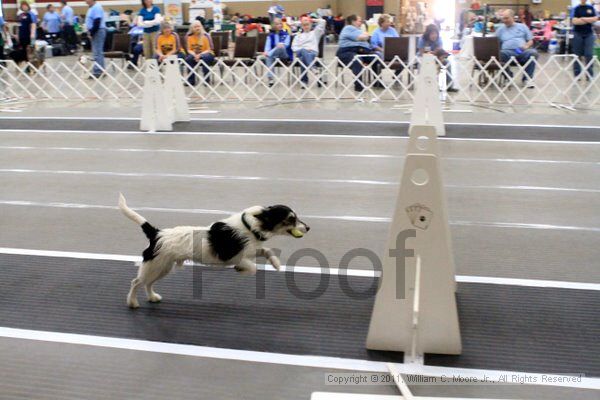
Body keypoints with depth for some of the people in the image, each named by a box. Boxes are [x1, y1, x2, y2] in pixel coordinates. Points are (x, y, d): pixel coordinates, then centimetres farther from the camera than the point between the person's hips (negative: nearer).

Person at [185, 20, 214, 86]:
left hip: (206, 54, -3)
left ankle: (207, 80, -29)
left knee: (204, 58, -38)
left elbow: (209, 50, -10)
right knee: (188, 59, -28)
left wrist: (200, 55, -25)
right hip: (194, 54, 3)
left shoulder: (205, 36, -10)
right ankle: (191, 80, -18)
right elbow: (189, 50, 1)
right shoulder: (190, 37, -1)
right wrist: (194, 55, -21)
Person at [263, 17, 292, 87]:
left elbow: (286, 44, -11)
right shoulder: (271, 35, 11)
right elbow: (268, 45, -4)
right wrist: (266, 51, -27)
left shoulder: (286, 34, 8)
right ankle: (270, 79, -41)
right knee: (269, 57, -35)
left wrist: (282, 44, -35)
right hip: (274, 54, 2)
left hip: (284, 55, -1)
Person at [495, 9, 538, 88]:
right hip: (508, 52, 0)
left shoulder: (522, 27, 22)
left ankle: (527, 78, -20)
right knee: (501, 54, -37)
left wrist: (526, 46, -4)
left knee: (533, 52, -33)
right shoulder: (500, 30, 23)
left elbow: (530, 41, 18)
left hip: (522, 52, 1)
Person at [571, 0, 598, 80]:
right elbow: (575, 21, -13)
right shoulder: (576, 8, 0)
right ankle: (577, 75, 14)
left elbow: (595, 19, -4)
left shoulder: (591, 8, 7)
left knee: (589, 55, -5)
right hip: (578, 34, -1)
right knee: (577, 55, 4)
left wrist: (583, 19, -13)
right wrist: (588, 20, -9)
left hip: (589, 34, 1)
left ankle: (590, 75, 0)